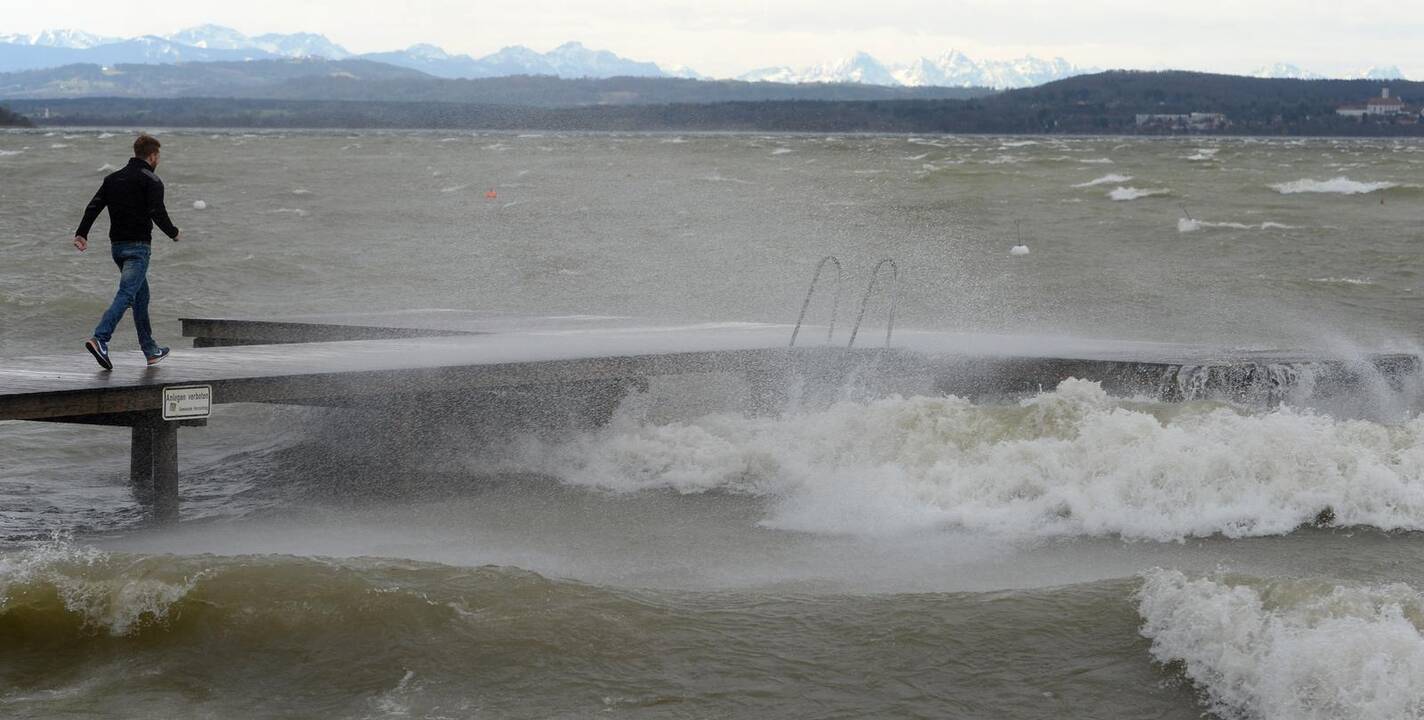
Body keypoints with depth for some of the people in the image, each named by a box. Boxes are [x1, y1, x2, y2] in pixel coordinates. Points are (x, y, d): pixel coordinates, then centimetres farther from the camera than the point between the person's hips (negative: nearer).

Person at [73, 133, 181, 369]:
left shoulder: (113, 178, 14)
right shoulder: (151, 181, -7)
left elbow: (94, 206, 6)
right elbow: (158, 214, -16)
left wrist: (82, 233, 3)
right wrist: (174, 233, 0)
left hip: (117, 245, 8)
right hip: (138, 246, -8)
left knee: (141, 296, 17)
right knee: (126, 295, -15)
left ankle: (151, 350, 21)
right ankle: (99, 339, -33)